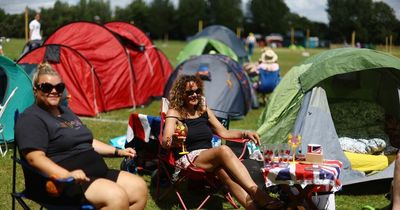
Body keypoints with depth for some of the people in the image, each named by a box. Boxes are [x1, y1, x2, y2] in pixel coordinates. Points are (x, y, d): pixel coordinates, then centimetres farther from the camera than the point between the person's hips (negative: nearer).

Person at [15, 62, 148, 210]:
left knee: (139, 187, -4)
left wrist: (118, 152, 21)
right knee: (116, 197, -29)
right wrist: (67, 175, -36)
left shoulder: (66, 112, 21)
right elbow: (35, 158, -22)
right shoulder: (31, 119, -9)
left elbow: (87, 142, 30)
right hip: (60, 184, -9)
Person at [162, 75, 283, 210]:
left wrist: (245, 133, 8)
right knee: (224, 150, -33)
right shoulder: (174, 113, 0)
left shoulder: (204, 111, 17)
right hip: (188, 159, -5)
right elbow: (165, 142, -15)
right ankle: (257, 194, -47)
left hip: (209, 158, 5)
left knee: (224, 171, -33)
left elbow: (224, 133, 24)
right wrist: (173, 141, -40)